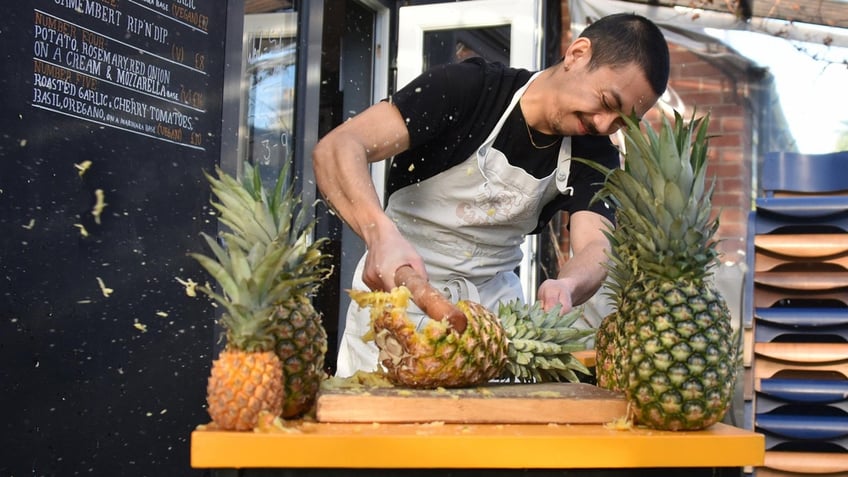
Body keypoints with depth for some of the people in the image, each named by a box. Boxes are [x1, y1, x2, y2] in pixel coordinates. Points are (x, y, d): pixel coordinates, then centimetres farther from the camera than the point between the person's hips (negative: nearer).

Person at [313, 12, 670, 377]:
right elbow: (337, 148, -29)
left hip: (492, 300, 4)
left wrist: (566, 286, -46)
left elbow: (596, 247, -21)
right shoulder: (466, 88, -19)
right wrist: (381, 233, -48)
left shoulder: (594, 156, -5)